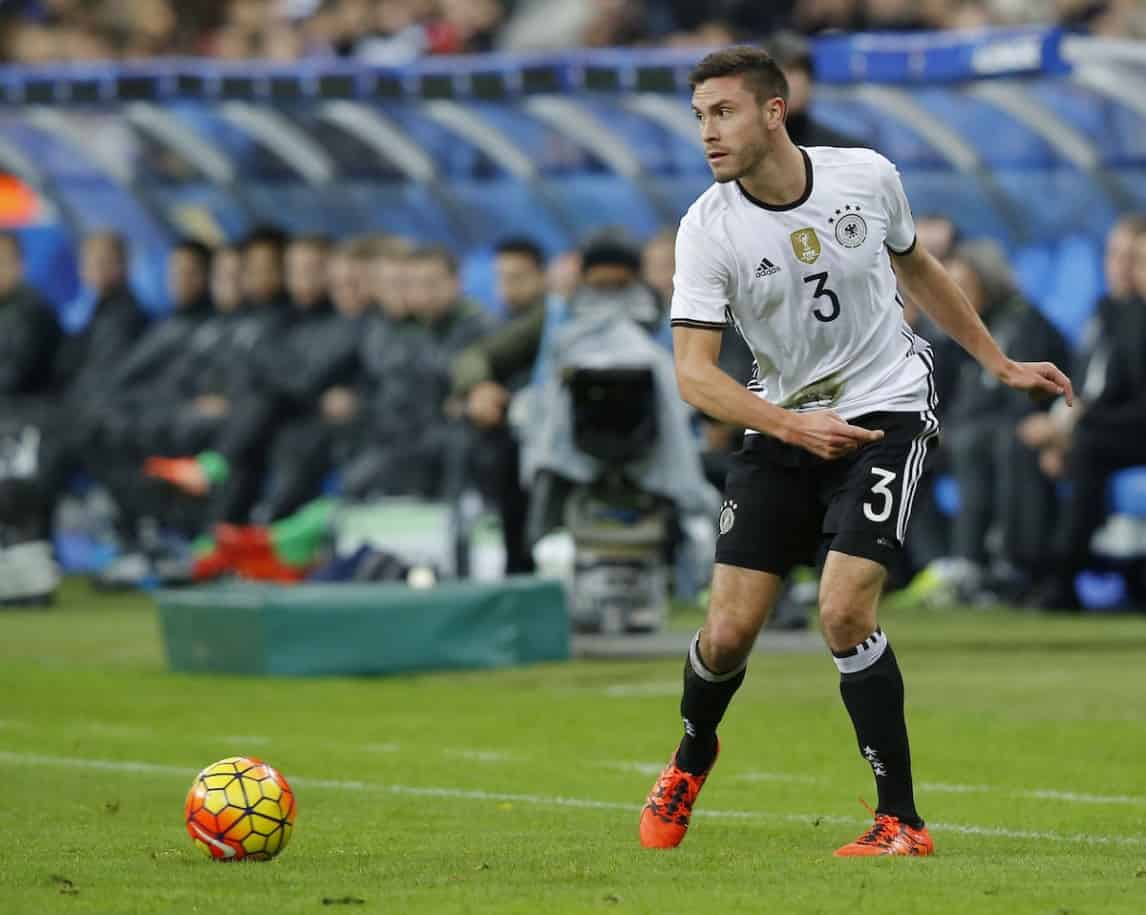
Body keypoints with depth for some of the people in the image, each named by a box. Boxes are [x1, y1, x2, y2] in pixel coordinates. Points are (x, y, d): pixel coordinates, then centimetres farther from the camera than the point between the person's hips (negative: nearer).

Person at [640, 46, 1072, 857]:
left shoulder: (868, 177, -8)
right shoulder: (708, 230, -13)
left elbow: (918, 271, 14)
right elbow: (693, 372, -17)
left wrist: (1000, 364, 19)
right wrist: (792, 426, -32)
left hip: (885, 412, -1)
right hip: (782, 425, 1)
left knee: (845, 611, -20)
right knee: (730, 630, -3)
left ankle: (901, 820, -10)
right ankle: (692, 758, 32)